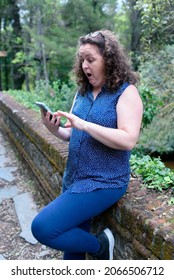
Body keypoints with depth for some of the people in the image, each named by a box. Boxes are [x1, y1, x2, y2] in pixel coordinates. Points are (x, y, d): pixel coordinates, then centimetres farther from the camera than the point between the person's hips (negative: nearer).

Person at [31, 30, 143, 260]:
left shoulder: (126, 92, -11)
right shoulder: (82, 92, 9)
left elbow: (128, 140, -22)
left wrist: (85, 124, -25)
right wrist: (54, 129, -8)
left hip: (103, 182, -7)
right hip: (74, 179, 7)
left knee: (43, 228, -16)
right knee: (72, 238, 16)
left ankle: (99, 246, 7)